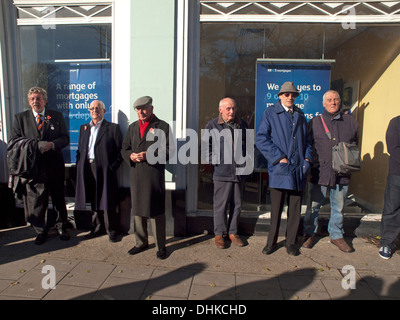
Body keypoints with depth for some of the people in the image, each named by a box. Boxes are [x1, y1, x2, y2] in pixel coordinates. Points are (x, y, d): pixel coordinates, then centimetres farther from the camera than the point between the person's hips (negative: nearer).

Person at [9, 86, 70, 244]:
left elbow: (65, 138, 3)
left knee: (59, 198, 10)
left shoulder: (57, 116, 7)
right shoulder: (20, 117, 9)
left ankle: (61, 227, 27)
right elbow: (14, 140, 6)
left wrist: (52, 144, -16)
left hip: (55, 166, 0)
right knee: (36, 200, 5)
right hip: (33, 166, 0)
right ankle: (41, 231, 23)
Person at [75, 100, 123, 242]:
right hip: (87, 169, 5)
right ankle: (98, 227, 27)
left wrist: (112, 167, -11)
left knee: (107, 200, 0)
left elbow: (120, 150, -4)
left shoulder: (113, 128, 1)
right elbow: (80, 149, 19)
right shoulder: (83, 128, 18)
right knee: (94, 201, 12)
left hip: (104, 170, -5)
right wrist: (79, 165, 7)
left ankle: (111, 230, 15)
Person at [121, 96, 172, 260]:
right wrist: (131, 156, -6)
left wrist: (149, 156, -18)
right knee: (137, 209, 13)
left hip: (155, 174, -5)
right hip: (135, 174, 6)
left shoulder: (162, 126, 1)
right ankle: (141, 242, 29)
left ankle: (160, 246, 13)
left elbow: (168, 150, -6)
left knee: (156, 211, -1)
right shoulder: (132, 127, 18)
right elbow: (124, 149, 16)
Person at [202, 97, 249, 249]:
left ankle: (232, 232, 25)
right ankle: (219, 234, 18)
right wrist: (214, 162, -6)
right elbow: (206, 146, 2)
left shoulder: (242, 125, 12)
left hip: (239, 172, 4)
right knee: (220, 205, 2)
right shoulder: (212, 125, 1)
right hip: (221, 173, -4)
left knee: (237, 204, 11)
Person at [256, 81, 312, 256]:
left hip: (298, 169, 4)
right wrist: (279, 157, -12)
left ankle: (291, 243, 24)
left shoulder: (300, 115, 18)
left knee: (295, 210, 10)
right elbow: (261, 138, -7)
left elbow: (307, 140, 23)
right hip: (279, 169, -4)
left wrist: (307, 158, 7)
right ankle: (271, 242, 19)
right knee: (276, 209, 2)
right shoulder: (270, 113, 3)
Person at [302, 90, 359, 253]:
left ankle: (336, 235, 32)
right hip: (319, 173, -2)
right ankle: (309, 234, 24)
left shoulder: (350, 121, 9)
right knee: (313, 206, 7)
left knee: (338, 207, 14)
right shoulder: (314, 122, 2)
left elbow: (355, 144, 18)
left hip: (342, 174, 2)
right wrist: (312, 163, -5)